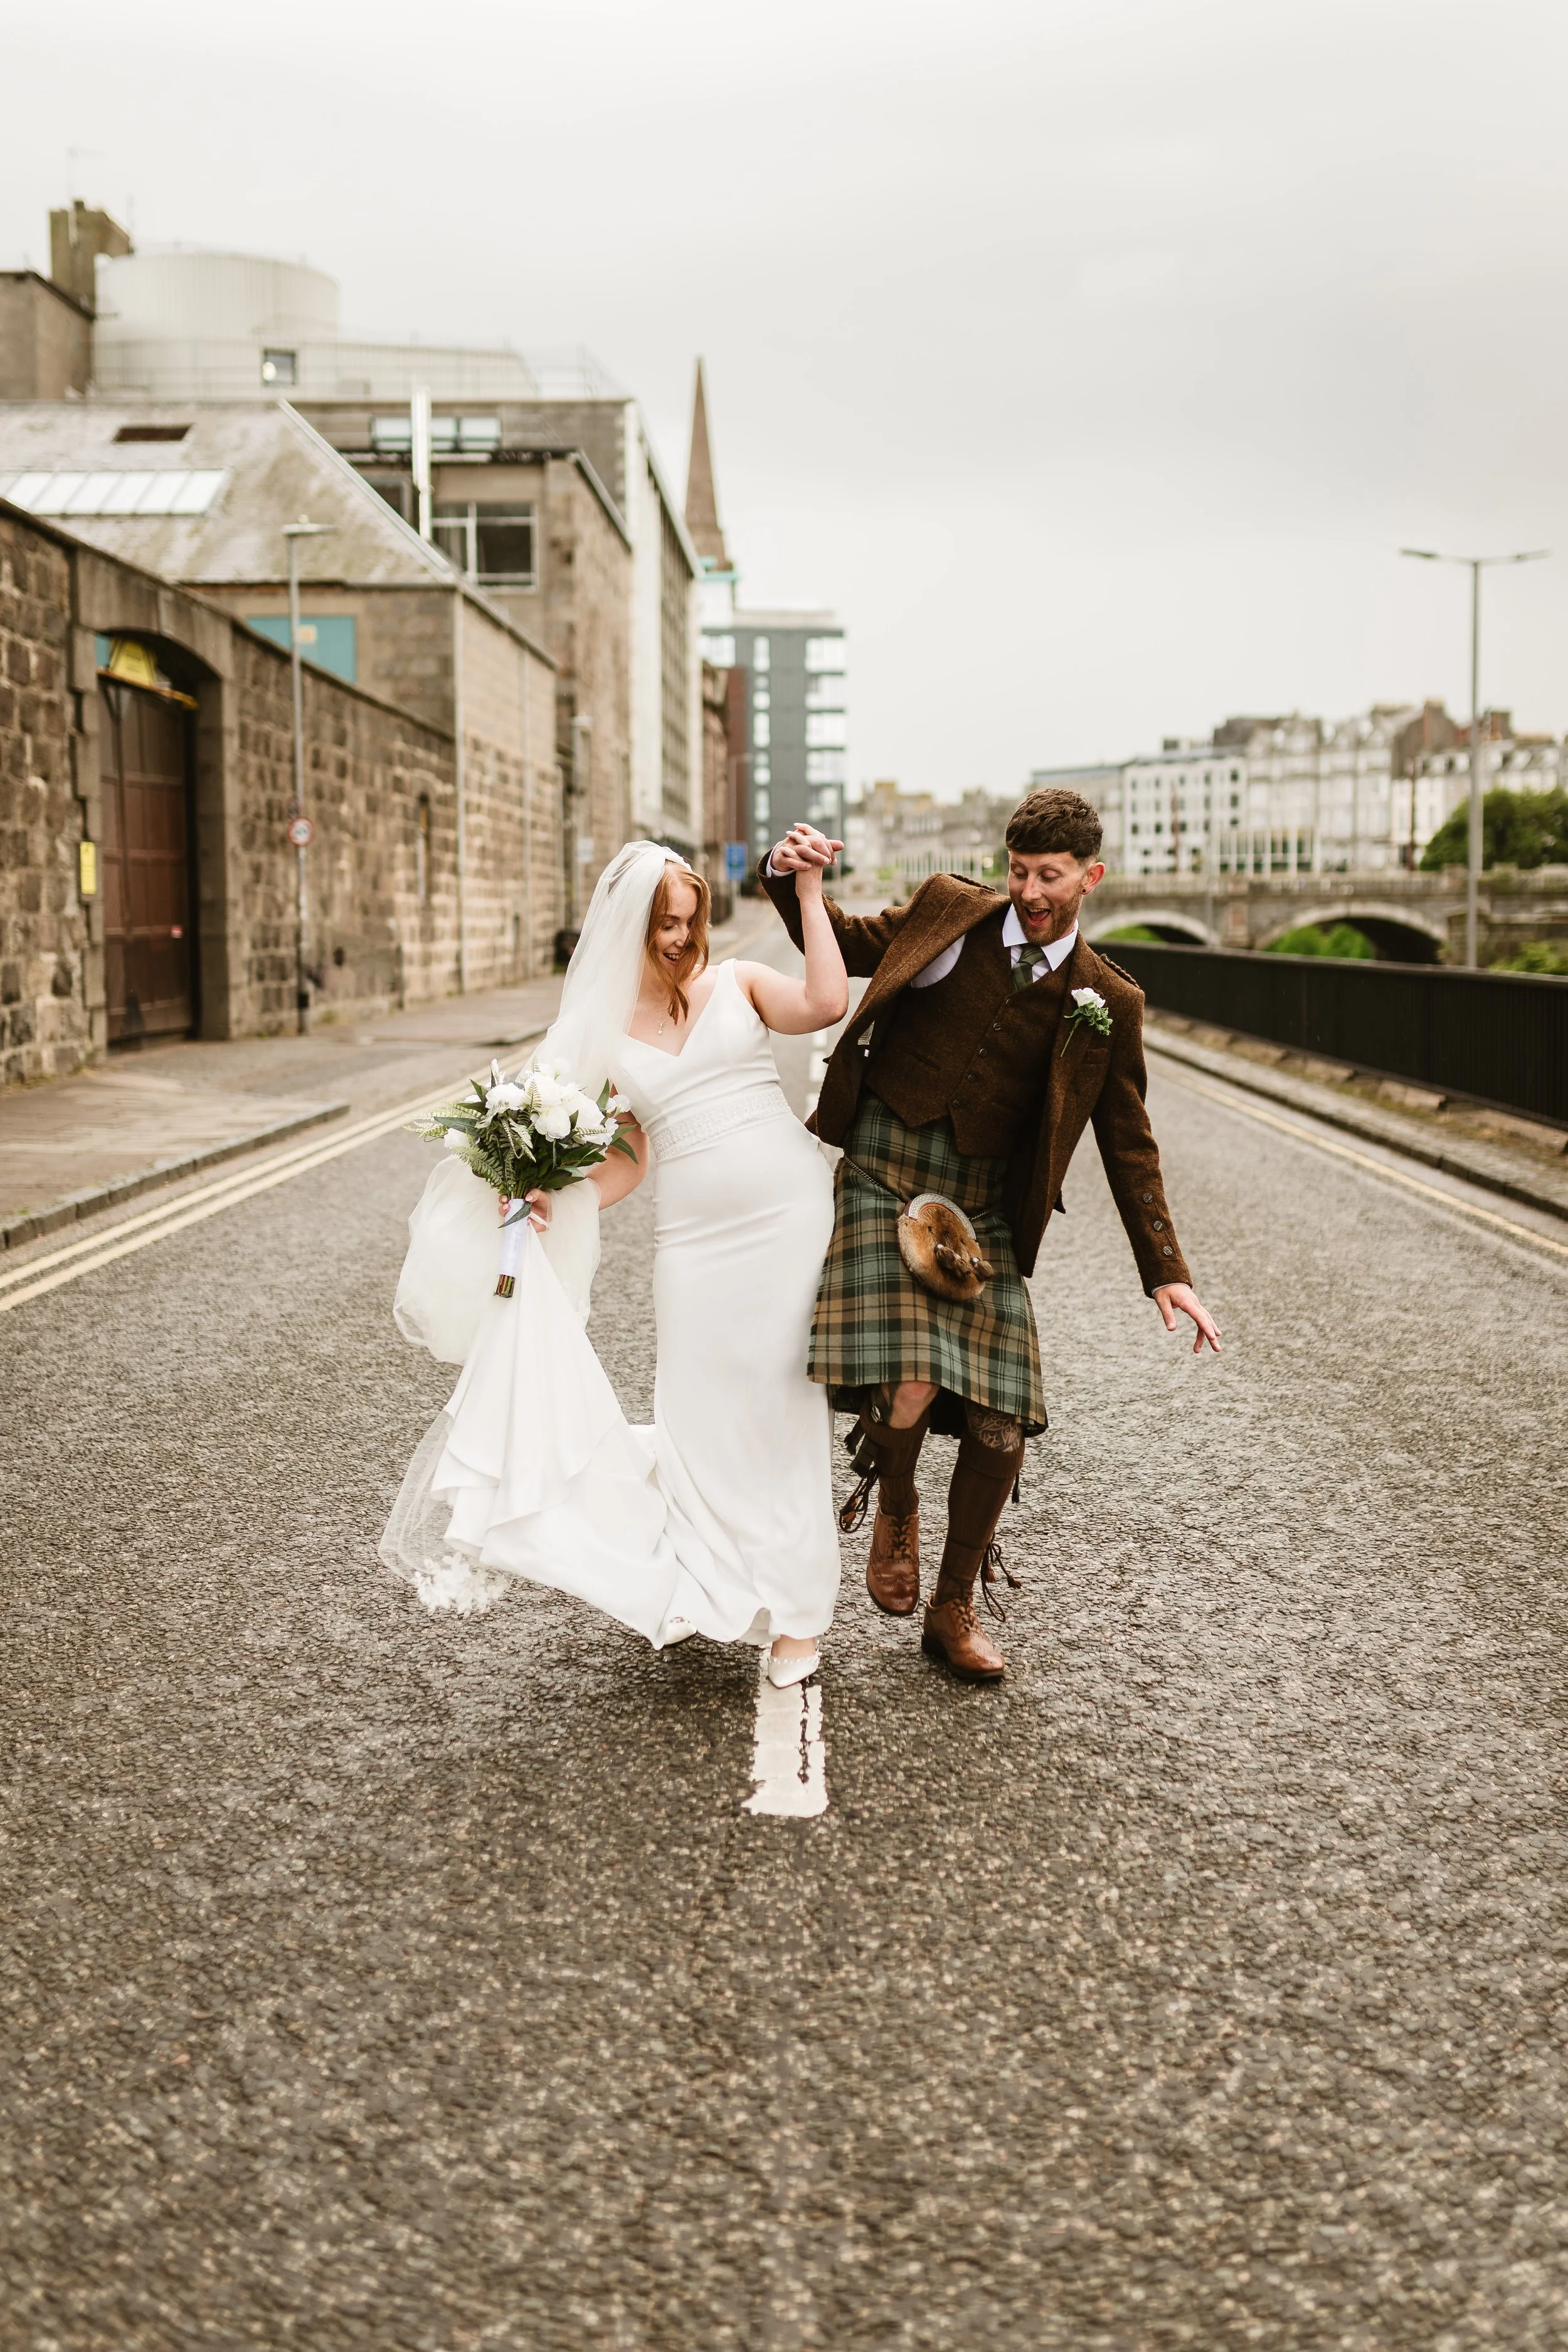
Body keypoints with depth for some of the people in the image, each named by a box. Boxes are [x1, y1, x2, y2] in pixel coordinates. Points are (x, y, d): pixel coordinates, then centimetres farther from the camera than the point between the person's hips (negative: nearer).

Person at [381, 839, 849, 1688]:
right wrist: (553, 1201, -6)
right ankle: (708, 1584, 23)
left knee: (784, 1406, 3)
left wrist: (809, 894, -10)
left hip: (791, 1212, -1)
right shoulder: (605, 1035, 8)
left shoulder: (738, 984, 5)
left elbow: (826, 1003, -14)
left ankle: (795, 1605, 16)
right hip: (697, 1235, 1)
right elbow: (628, 1158, 9)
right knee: (702, 1412, 2)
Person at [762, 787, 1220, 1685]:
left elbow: (1128, 1143, 9)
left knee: (1001, 1429, 0)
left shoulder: (1108, 1003, 4)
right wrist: (795, 880, -5)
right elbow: (843, 945, 16)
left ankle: (955, 1611, 23)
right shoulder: (952, 912, 2)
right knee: (907, 1392, -21)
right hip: (883, 1179, -2)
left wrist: (1167, 1271, 3)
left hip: (983, 1210, 2)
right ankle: (894, 1505, 15)